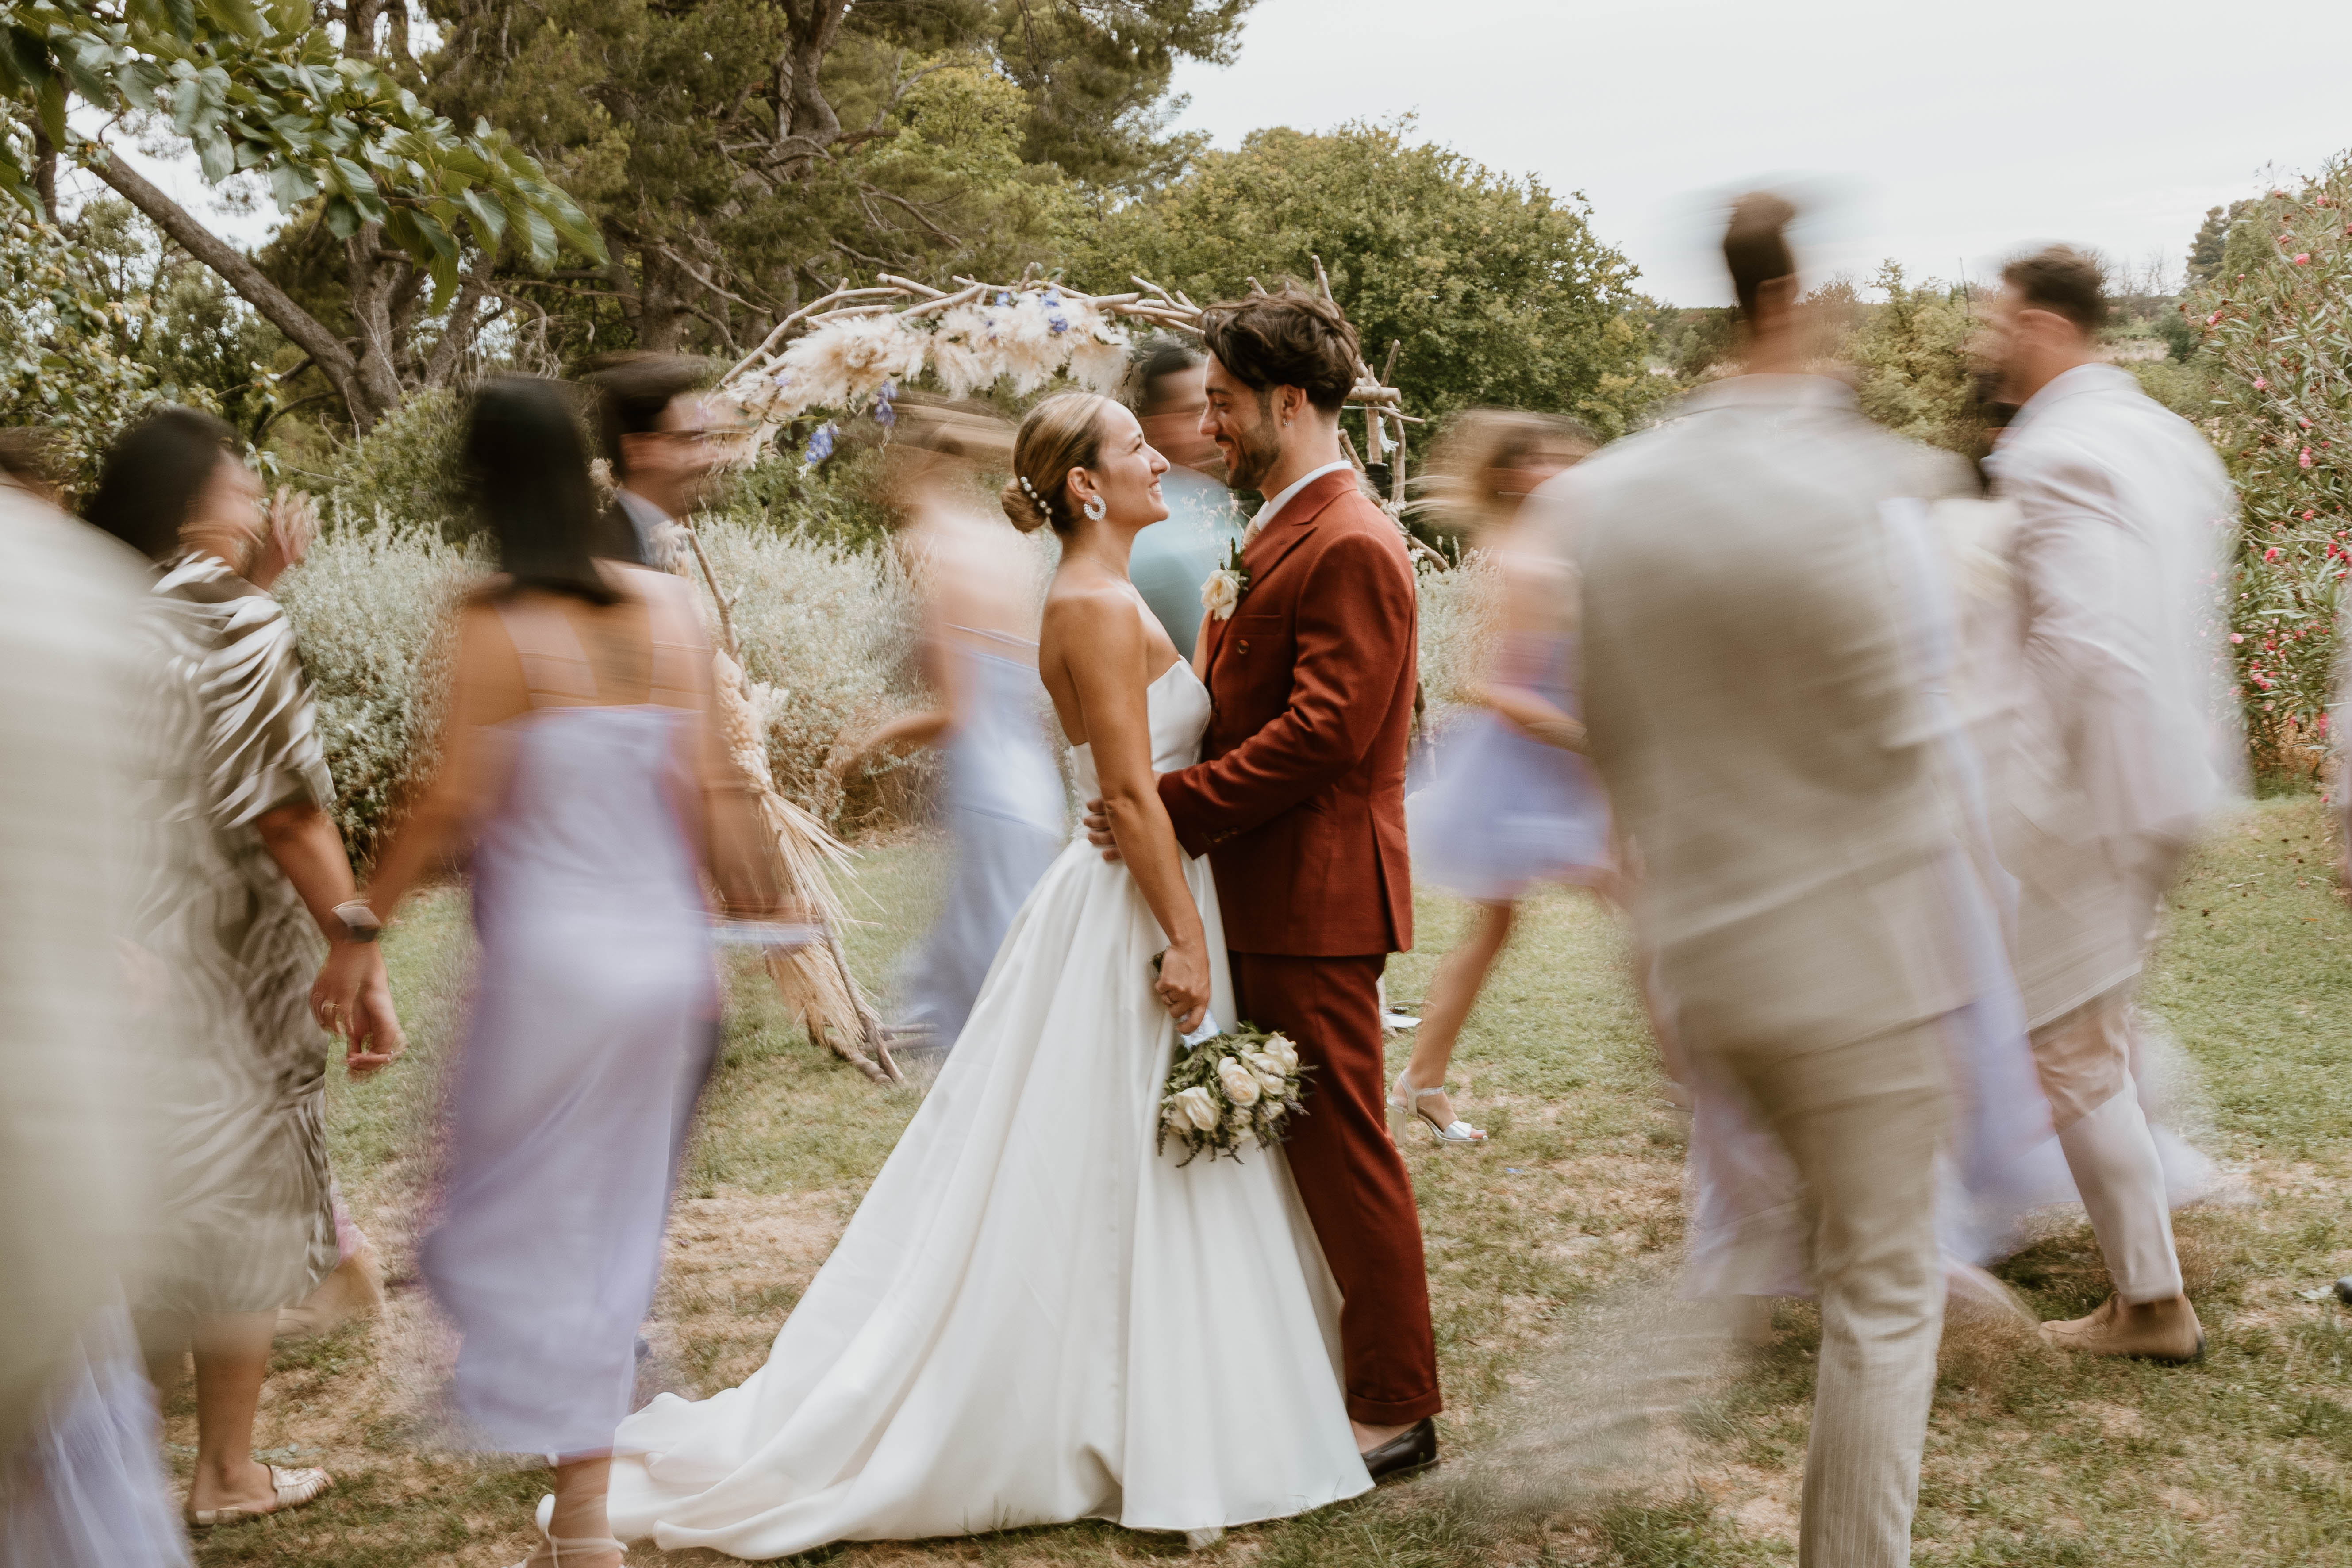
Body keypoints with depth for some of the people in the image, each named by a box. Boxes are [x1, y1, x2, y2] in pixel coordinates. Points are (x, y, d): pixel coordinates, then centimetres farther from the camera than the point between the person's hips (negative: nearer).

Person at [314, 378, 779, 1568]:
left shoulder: (498, 628, -13)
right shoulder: (668, 608, 2)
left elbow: (452, 807, -13)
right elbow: (706, 789, 3)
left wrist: (357, 930, -3)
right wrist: (741, 911, 15)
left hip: (553, 959, -5)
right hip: (665, 949, 6)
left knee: (525, 1218, 8)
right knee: (618, 1220, 16)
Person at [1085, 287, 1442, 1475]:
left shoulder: (1350, 548, -16)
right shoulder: (1281, 536, 17)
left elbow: (1323, 731, -23)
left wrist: (1174, 807, -19)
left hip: (1314, 898, -10)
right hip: (1269, 896, 10)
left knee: (1341, 1149, -2)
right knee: (1295, 1143, 17)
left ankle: (1398, 1409, 10)